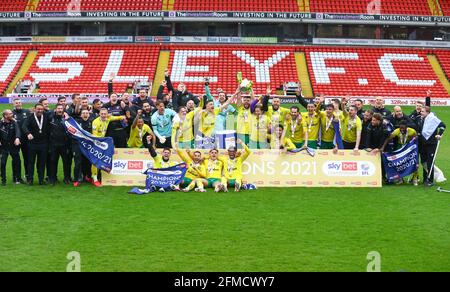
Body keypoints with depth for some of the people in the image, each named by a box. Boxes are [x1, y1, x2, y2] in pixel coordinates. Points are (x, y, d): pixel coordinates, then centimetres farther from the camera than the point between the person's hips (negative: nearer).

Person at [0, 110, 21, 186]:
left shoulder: (14, 123, -3)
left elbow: (17, 130, -20)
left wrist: (17, 138, -38)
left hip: (13, 146, 1)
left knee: (17, 161, 1)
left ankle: (16, 179, 17)